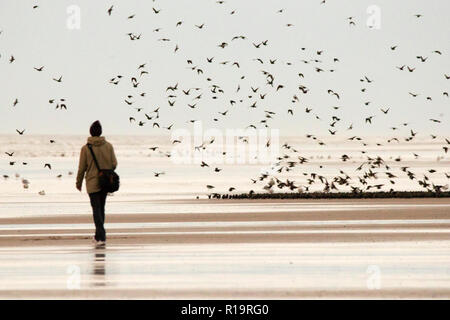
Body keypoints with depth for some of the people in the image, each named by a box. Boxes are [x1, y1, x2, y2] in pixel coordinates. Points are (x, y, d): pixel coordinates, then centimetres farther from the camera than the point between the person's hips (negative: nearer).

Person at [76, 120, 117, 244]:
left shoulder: (86, 148, -11)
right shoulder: (108, 146, -4)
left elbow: (82, 168, -7)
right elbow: (114, 164, 0)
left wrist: (79, 182, 7)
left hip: (92, 183, -3)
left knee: (96, 209, 0)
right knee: (101, 208, 17)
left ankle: (101, 236, -11)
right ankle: (99, 236, 24)